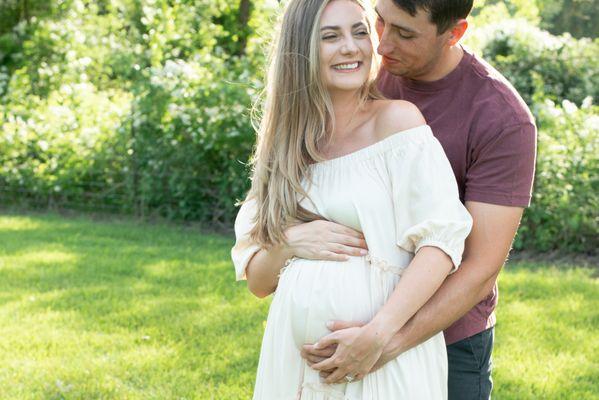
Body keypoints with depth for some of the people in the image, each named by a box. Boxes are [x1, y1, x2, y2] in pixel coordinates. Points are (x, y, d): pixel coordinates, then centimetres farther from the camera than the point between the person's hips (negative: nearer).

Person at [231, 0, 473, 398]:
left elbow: (442, 239, -15)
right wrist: (292, 243, -12)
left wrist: (378, 334, -23)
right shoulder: (287, 145, 7)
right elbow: (257, 281, 8)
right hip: (295, 360, 4)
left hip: (387, 364, -4)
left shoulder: (396, 119, -6)